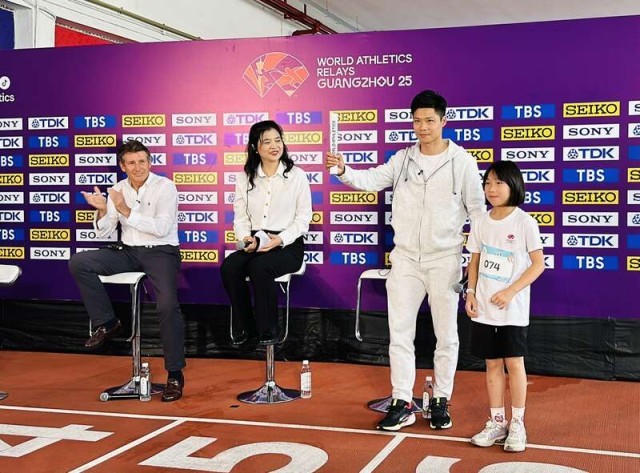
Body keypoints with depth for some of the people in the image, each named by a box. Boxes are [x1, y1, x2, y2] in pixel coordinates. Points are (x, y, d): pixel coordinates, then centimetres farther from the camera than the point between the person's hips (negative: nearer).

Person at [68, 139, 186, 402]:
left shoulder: (165, 187, -6)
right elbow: (103, 233, 8)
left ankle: (175, 374, -14)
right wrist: (103, 211, -12)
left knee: (168, 305, -27)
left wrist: (125, 210, -21)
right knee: (78, 263, -14)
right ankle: (106, 323, -1)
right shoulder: (118, 189, 8)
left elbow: (161, 228, -19)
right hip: (128, 252, 5)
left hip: (161, 252, -5)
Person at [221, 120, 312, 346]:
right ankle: (244, 327, -9)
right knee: (229, 267, -27)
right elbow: (240, 217, 8)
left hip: (288, 245, -3)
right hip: (255, 244, 3)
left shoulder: (296, 175, 2)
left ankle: (268, 330, -15)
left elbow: (303, 218, -1)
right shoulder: (245, 178, 11)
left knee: (259, 268, -34)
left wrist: (280, 239, -17)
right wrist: (246, 238, -13)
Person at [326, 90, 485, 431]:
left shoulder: (462, 162, -3)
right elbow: (372, 179, -8)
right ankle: (402, 404, 13)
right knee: (400, 333, 4)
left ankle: (441, 401, 22)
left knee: (446, 336, 7)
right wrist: (343, 170, -28)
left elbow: (477, 211, -1)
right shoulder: (403, 159, 4)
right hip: (406, 259, 2)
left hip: (445, 260, -2)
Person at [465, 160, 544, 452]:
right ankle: (497, 423, 20)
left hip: (512, 308, -4)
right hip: (484, 307, 4)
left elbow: (538, 264, -8)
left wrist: (510, 292, -16)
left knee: (514, 363, -1)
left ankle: (517, 425, 12)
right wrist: (471, 292, 0)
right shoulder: (481, 223, 5)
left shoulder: (524, 222, -9)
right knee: (492, 364, 10)